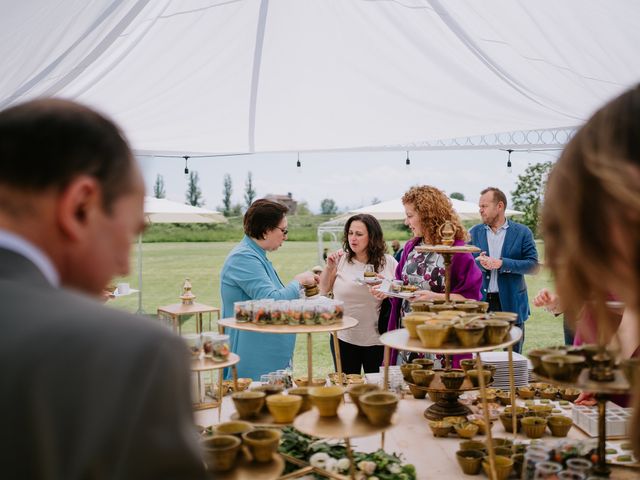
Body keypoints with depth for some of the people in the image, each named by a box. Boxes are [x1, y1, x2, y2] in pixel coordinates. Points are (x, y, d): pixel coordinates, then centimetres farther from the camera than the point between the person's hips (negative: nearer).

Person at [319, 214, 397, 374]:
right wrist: (329, 268, -8)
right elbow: (323, 291, 6)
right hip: (343, 338, 1)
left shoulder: (388, 262, -3)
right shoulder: (341, 259, 0)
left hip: (377, 339, -1)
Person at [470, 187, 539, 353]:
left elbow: (533, 265, -6)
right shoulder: (474, 232, 7)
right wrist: (479, 263, -16)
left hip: (511, 302, -1)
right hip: (480, 302, 2)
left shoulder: (522, 232, 1)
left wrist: (502, 263, -18)